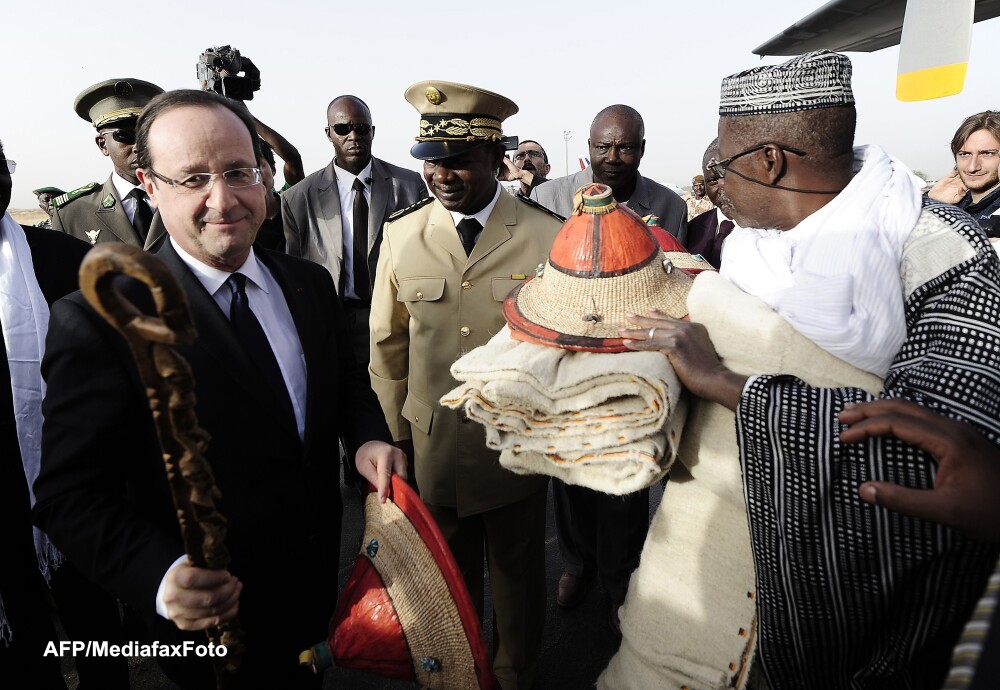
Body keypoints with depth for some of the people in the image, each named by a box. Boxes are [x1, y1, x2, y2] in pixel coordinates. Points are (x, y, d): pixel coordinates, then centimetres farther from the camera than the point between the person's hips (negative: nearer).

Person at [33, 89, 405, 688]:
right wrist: (160, 575, -35)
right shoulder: (98, 321, -21)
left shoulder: (311, 284, -3)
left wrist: (369, 435, -11)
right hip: (211, 621, -4)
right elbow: (71, 495, -19)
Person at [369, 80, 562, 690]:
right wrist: (396, 438, 5)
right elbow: (388, 344, 3)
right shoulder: (401, 234, -4)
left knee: (518, 576, 20)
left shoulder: (548, 237, -11)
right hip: (432, 449, 2)